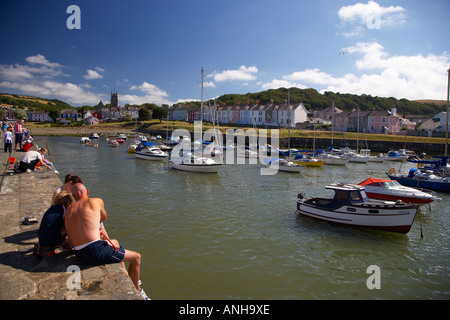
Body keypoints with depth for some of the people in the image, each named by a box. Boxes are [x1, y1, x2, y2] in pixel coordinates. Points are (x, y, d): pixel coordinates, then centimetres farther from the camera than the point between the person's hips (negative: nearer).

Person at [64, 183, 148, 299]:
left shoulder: (68, 211, 12)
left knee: (115, 242, 34)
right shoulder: (97, 201, 0)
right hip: (95, 251, -7)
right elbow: (104, 217, 20)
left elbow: (71, 240, 10)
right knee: (136, 257, 7)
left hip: (79, 254, 7)